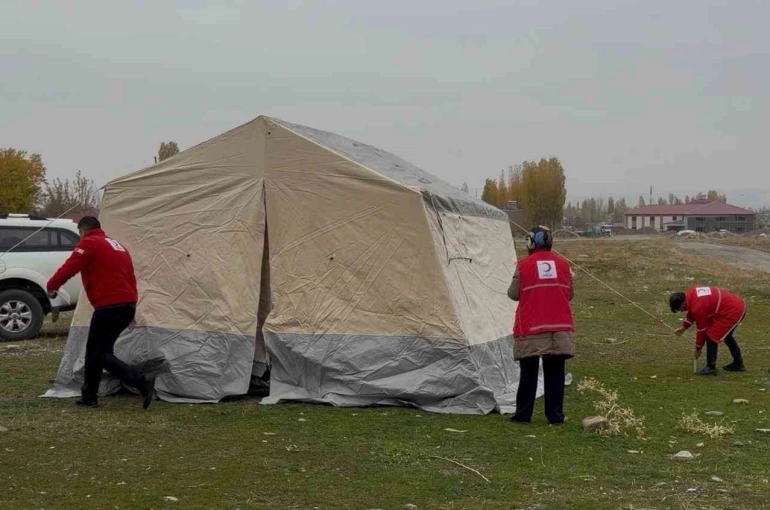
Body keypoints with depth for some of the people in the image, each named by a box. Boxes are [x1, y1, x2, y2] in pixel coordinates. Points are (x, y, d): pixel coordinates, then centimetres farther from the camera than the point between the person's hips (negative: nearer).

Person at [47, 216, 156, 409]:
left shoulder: (89, 244, -3)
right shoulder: (118, 246, 23)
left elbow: (69, 268, -9)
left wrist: (51, 286, 9)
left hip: (109, 306, -9)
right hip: (127, 304, 9)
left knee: (100, 353, -3)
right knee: (96, 349, 18)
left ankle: (142, 381, -16)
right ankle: (90, 396, 22)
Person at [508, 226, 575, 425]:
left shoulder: (523, 264, -4)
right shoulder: (563, 263, 6)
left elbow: (514, 294, -2)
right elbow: (569, 294, 11)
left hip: (531, 328, -2)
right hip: (559, 328, 2)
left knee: (529, 372, 7)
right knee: (555, 372, 6)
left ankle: (523, 414, 11)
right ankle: (555, 415, 6)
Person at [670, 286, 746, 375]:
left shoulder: (698, 307, -26)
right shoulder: (691, 294, -1)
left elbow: (702, 329, -12)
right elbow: (692, 313, 21)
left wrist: (698, 347, 1)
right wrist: (684, 327, 21)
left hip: (733, 312, -10)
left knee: (711, 336, -7)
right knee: (725, 334, 27)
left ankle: (711, 367, 2)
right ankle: (738, 364, 38)